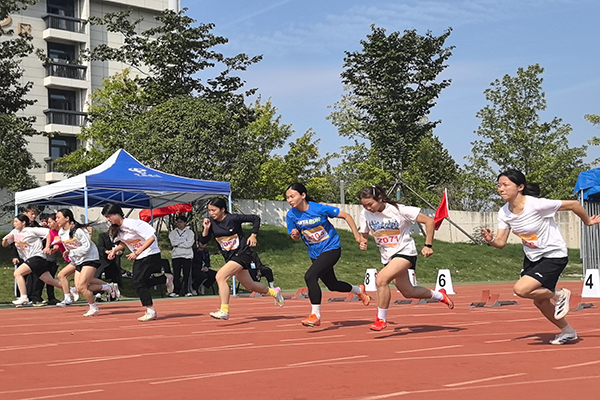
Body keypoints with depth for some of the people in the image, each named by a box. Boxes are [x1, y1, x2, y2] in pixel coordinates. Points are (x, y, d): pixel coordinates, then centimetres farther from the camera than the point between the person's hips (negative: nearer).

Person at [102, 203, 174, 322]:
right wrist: (115, 250, 0)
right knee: (138, 284, 5)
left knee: (139, 283, -15)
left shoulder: (132, 224, -24)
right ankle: (166, 278, 27)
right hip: (138, 258, 9)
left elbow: (151, 238, -25)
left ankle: (151, 311, -3)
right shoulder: (116, 229, 1)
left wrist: (136, 252, -30)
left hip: (151, 255, -9)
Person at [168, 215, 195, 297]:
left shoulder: (189, 232, 7)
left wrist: (178, 243, -5)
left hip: (187, 256, -1)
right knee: (176, 275, -3)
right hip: (176, 256, 1)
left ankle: (187, 291, -1)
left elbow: (189, 244, -8)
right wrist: (184, 240, -4)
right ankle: (176, 291, -1)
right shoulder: (173, 233, 12)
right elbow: (173, 243, -4)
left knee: (187, 274, -4)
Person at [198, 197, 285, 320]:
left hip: (242, 253, -7)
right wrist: (206, 229, -16)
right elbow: (203, 241, -2)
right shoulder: (211, 222, -2)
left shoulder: (233, 218, -16)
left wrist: (253, 235, -11)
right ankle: (274, 292, 45)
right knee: (249, 285, 18)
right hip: (230, 257, 7)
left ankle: (224, 311, -23)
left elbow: (256, 218, -6)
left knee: (220, 276, -25)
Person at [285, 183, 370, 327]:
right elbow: (295, 237, 4)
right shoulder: (291, 215, -9)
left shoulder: (320, 209, -21)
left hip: (331, 249, -6)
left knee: (310, 276, -26)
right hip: (315, 253, 6)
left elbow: (346, 216, -9)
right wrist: (294, 235, -21)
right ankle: (359, 290, 50)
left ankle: (315, 315, -16)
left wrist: (357, 235, -7)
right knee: (332, 285, 20)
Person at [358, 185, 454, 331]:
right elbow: (364, 234, 9)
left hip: (405, 252, -7)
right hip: (388, 257, 7)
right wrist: (363, 243, -15)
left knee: (381, 279, -29)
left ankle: (381, 319, -13)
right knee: (408, 292, 18)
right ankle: (439, 295, 47)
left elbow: (429, 221, -14)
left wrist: (428, 246, -16)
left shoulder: (399, 210, -19)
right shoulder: (365, 214, -7)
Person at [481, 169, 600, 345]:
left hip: (554, 256, -7)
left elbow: (573, 204, -18)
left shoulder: (537, 205, -29)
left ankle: (559, 295, 3)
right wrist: (490, 239, -28)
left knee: (520, 289, -23)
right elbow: (501, 242, -5)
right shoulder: (504, 213, -8)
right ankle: (568, 332, 39)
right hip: (532, 257, 7)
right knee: (539, 301, 16)